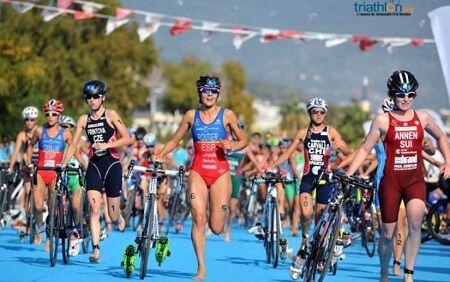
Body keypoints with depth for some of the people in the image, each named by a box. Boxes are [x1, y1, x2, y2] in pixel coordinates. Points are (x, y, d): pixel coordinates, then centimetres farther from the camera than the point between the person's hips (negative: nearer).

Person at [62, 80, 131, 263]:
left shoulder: (111, 115, -3)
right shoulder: (84, 120, 7)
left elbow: (127, 139, -8)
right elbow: (73, 145, 7)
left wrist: (106, 145, -19)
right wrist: (63, 164, -6)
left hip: (112, 165, -2)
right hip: (94, 165, 2)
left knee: (113, 215, 4)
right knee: (94, 209, -13)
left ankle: (120, 218, 41)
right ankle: (95, 250, -13)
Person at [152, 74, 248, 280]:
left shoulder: (227, 115, 3)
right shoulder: (191, 115, 7)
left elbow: (243, 140, 10)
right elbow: (175, 140, 14)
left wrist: (233, 147, -11)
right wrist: (160, 155, -1)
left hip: (220, 172, -1)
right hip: (198, 172, 1)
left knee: (216, 228, -3)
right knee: (198, 219, -15)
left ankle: (220, 219, 36)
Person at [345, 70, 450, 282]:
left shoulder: (422, 118, 6)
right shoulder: (383, 120, -1)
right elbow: (365, 149, 3)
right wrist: (348, 174, -6)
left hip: (415, 179, 1)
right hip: (391, 180, -1)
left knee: (415, 222, -25)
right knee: (388, 233, 4)